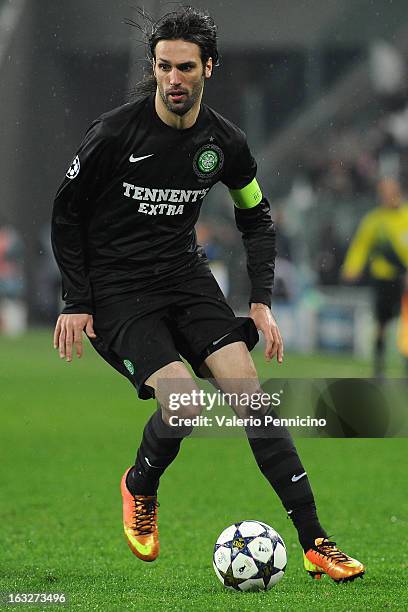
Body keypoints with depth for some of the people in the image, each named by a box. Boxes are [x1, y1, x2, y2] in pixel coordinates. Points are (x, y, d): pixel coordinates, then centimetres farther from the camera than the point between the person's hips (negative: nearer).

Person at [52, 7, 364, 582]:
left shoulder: (225, 142, -1)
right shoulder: (114, 134, -14)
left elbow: (256, 217, 15)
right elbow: (66, 214, -3)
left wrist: (262, 302, 6)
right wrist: (76, 303, -6)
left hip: (185, 275, 4)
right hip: (117, 290, -4)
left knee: (249, 391, -13)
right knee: (184, 400, -23)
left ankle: (314, 541, -12)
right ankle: (139, 487, 11)